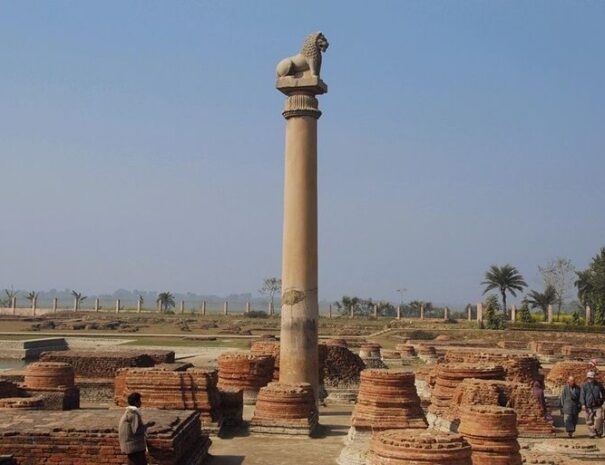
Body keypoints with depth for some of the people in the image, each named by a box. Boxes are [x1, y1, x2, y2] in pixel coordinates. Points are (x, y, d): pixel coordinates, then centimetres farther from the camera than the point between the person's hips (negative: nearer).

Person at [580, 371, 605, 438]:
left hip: (598, 406, 1)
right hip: (589, 407, -1)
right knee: (590, 421, 0)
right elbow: (582, 395, -2)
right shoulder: (584, 386, 3)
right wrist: (583, 404, -11)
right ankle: (592, 434, 7)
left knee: (599, 418, -15)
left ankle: (599, 433, -3)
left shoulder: (599, 385, 10)